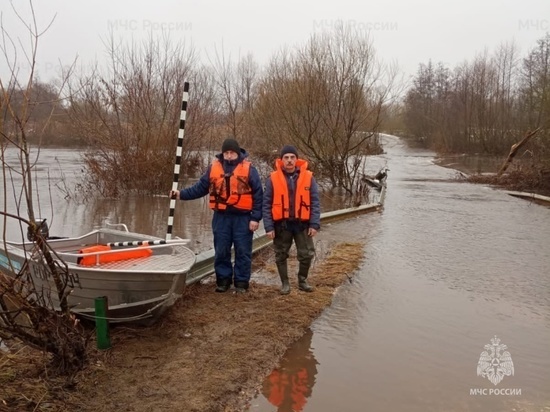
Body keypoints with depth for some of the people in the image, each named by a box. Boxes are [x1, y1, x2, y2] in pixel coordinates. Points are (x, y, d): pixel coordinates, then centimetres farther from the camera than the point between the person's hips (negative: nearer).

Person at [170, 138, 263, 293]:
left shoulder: (248, 169, -4)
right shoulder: (214, 168, 4)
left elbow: (258, 194, -3)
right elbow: (200, 188, 9)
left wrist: (255, 218, -7)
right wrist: (182, 194, -3)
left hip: (242, 217, -3)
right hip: (221, 217, 3)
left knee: (242, 251, 4)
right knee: (221, 251, 9)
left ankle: (241, 282, 15)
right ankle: (223, 280, 21)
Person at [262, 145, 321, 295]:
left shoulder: (308, 177, -2)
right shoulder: (273, 178, -4)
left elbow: (315, 202, 0)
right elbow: (266, 204, -3)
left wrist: (315, 224, -7)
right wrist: (269, 227, -8)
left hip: (302, 223, 1)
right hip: (281, 224, 0)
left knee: (307, 254, 5)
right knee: (281, 256, 9)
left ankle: (302, 281, 27)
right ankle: (285, 283, 27)